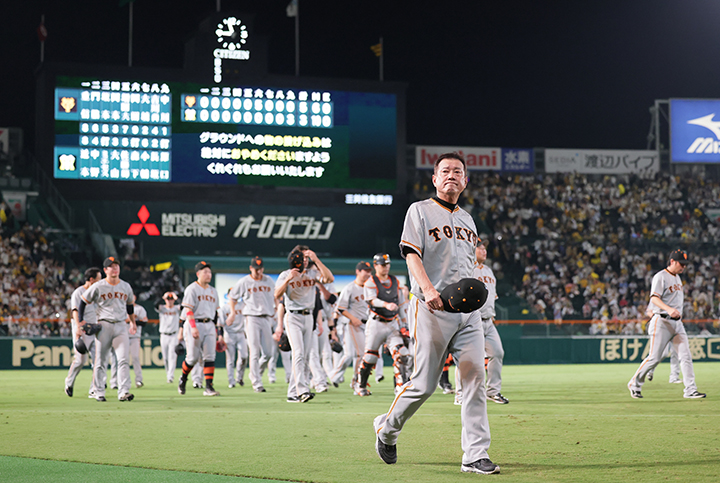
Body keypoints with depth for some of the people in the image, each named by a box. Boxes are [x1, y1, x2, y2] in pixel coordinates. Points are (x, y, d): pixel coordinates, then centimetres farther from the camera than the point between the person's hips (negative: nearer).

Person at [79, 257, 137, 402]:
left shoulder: (126, 286, 11)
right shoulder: (98, 287, -2)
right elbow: (83, 302, 4)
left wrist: (133, 322, 29)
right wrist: (80, 322, -4)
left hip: (121, 326, 3)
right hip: (104, 326, -3)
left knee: (123, 359, -10)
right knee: (101, 360, 0)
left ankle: (123, 392, -15)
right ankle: (99, 393, 8)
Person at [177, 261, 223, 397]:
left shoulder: (213, 291, 17)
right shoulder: (192, 289, -3)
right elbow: (188, 309, -11)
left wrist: (217, 332, 15)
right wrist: (193, 327, -23)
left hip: (209, 326, 5)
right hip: (194, 324, -5)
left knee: (210, 356, -6)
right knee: (193, 357, -4)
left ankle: (209, 387, -9)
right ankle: (183, 379, 24)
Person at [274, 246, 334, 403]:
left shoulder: (313, 273, 8)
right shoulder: (286, 275, 0)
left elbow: (329, 278, -10)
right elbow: (277, 295, -13)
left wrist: (316, 260, -12)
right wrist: (288, 279, -25)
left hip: (308, 318, 5)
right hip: (293, 317, -5)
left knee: (305, 357, 4)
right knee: (298, 354, -17)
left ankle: (292, 393, 10)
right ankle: (302, 390, -27)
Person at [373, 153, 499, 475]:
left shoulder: (467, 219, 22)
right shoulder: (420, 211, 2)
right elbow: (412, 255, -10)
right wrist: (428, 289, -26)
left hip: (468, 310, 5)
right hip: (431, 309, -5)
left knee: (475, 378, -7)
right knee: (424, 384, -5)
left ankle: (475, 456, -8)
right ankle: (387, 429, 21)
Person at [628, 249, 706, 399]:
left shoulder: (677, 277, 16)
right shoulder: (660, 277, -11)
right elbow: (654, 298, -23)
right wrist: (669, 309, -37)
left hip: (677, 322, 8)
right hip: (662, 322, -8)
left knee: (686, 356, -2)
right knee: (654, 358, -6)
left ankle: (690, 390, -3)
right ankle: (635, 384, 10)